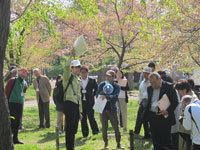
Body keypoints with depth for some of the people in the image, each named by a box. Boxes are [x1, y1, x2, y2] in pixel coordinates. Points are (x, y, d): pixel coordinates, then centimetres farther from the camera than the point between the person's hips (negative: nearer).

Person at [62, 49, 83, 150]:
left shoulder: (78, 80, 21)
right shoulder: (68, 77, 0)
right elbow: (66, 66, -24)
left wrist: (80, 111, 21)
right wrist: (71, 55, -27)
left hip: (77, 105, 8)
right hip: (69, 104, -8)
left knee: (74, 129, 11)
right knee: (69, 128, -8)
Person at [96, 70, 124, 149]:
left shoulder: (116, 86, 0)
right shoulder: (102, 85, 5)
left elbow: (115, 96, -14)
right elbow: (97, 95, 0)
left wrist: (106, 96, -30)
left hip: (112, 109, -1)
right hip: (103, 109, 1)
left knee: (116, 127, 0)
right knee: (104, 128, 4)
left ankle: (118, 144, 10)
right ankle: (106, 143, 17)